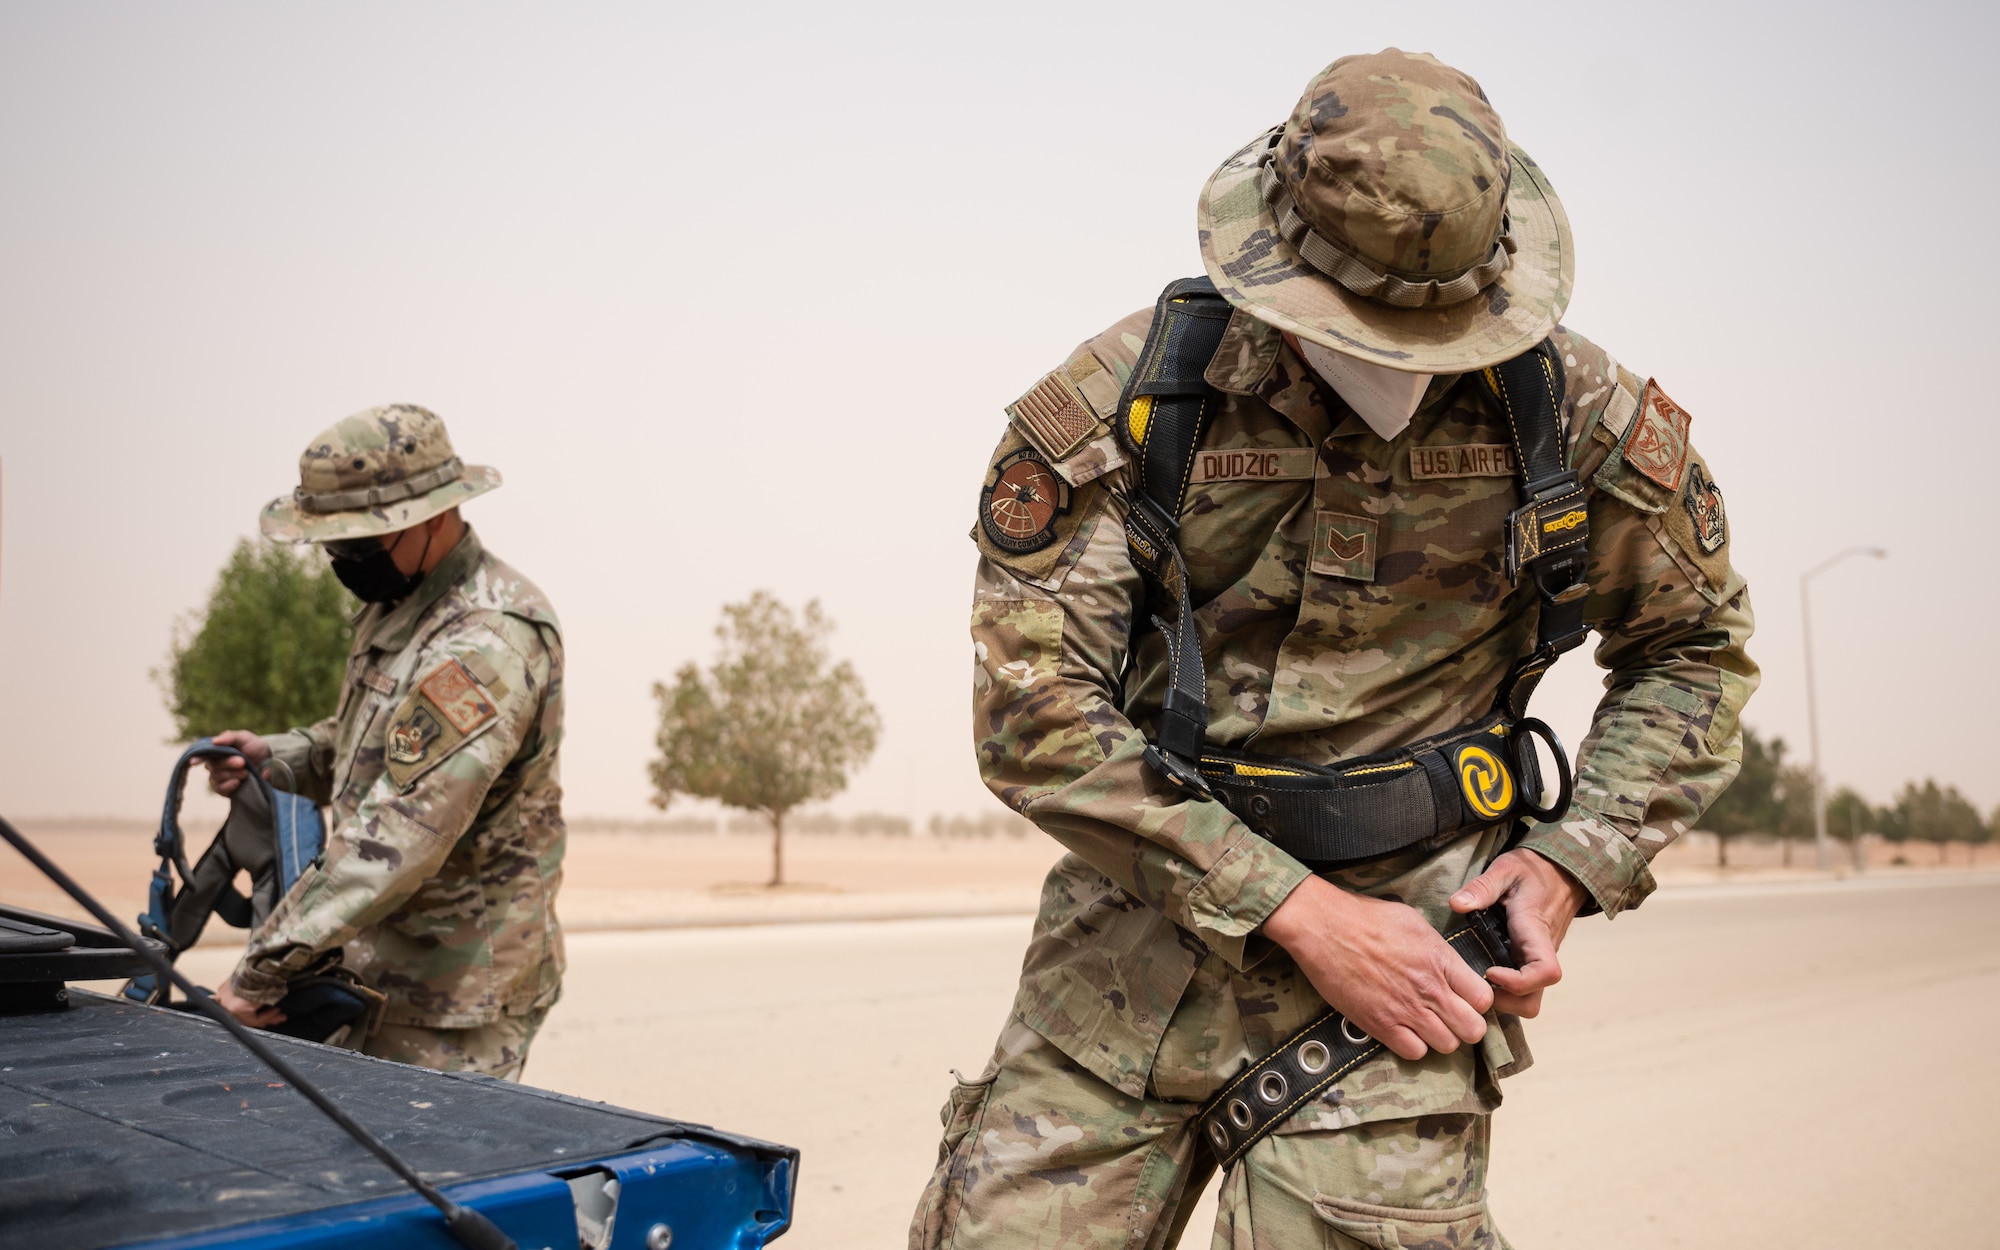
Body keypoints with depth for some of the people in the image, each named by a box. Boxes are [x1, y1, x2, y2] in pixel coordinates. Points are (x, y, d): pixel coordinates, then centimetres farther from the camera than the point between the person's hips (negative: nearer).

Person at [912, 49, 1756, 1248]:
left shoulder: (1577, 413, -3)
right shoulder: (1117, 400, -9)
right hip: (1134, 932, 1)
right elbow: (1032, 707, -13)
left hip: (1412, 926, 0)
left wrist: (1572, 864, -2)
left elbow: (1695, 644, 13)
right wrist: (1302, 914, -15)